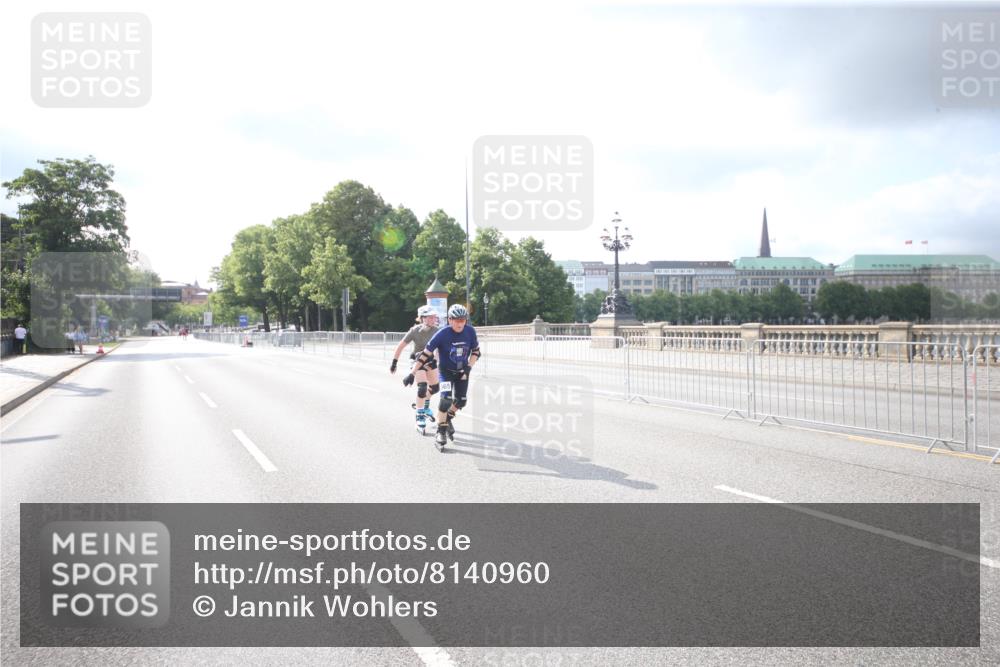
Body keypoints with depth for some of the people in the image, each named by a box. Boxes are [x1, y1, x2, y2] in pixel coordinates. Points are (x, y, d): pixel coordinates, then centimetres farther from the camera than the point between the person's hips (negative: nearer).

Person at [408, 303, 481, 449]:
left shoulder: (470, 332, -16)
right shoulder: (442, 334, -26)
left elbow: (476, 351, -1)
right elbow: (426, 354, -23)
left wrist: (469, 366, -16)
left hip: (462, 371, 4)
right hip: (446, 370, -4)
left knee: (461, 401, 5)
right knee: (446, 398, -22)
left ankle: (448, 419, 36)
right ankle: (440, 433, -9)